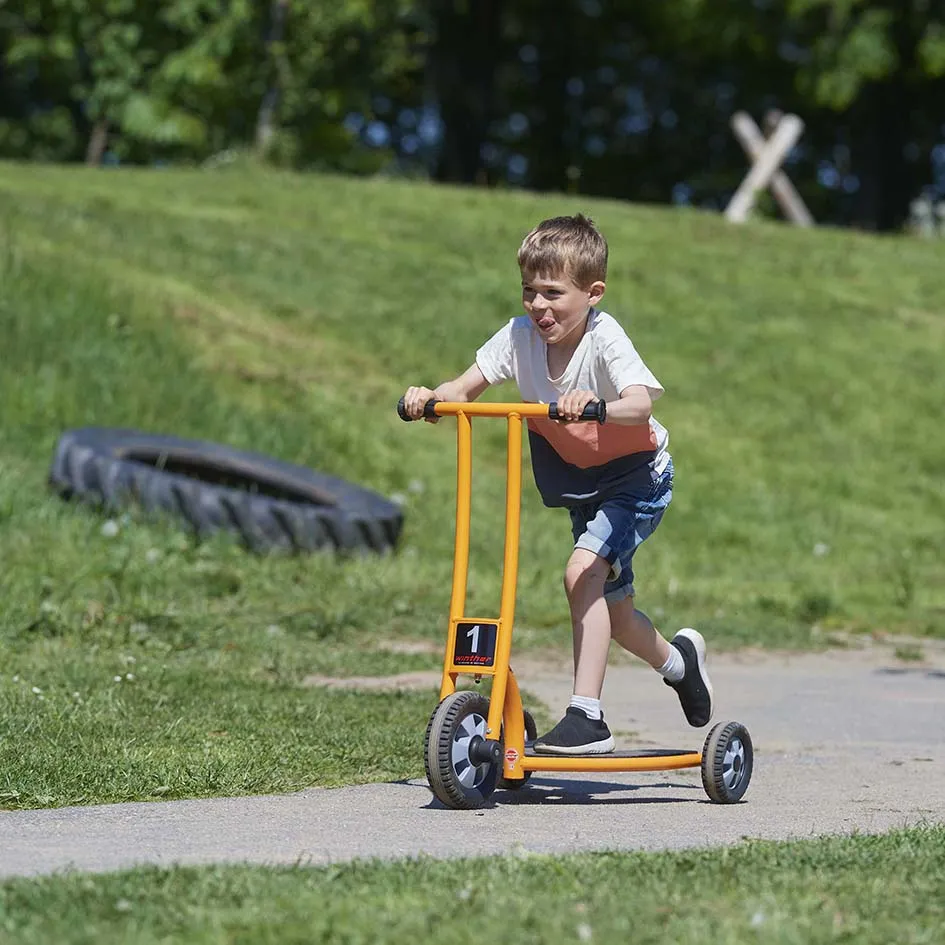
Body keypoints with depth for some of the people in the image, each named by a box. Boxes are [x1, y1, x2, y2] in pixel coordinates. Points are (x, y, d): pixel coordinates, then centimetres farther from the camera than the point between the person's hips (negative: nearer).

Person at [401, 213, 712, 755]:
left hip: (637, 474, -7)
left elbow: (640, 404, -43)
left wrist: (596, 406, -63)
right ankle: (679, 660, 48)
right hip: (582, 483, 7)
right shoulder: (520, 336, -14)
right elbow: (465, 389, -10)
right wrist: (431, 397, -32)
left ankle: (587, 718, -24)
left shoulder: (605, 340, -28)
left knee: (583, 572, -27)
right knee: (611, 607, 17)